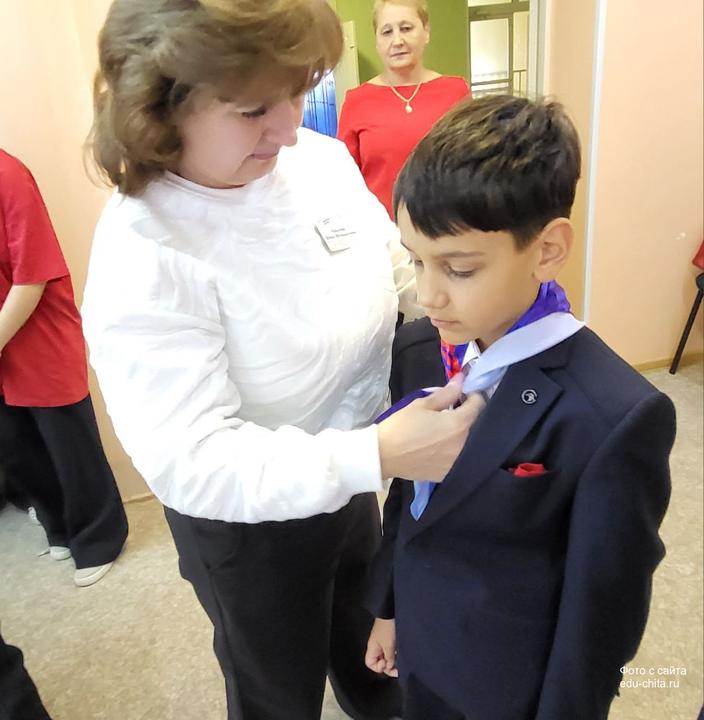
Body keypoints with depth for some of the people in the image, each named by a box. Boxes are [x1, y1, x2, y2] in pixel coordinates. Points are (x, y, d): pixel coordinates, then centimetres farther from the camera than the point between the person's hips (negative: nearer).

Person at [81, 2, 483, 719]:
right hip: (246, 521, -6)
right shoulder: (140, 258, -32)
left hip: (346, 476, 7)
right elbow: (190, 461, -33)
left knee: (367, 625, 37)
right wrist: (379, 455, -39)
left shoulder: (318, 157, -12)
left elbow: (396, 265, 3)